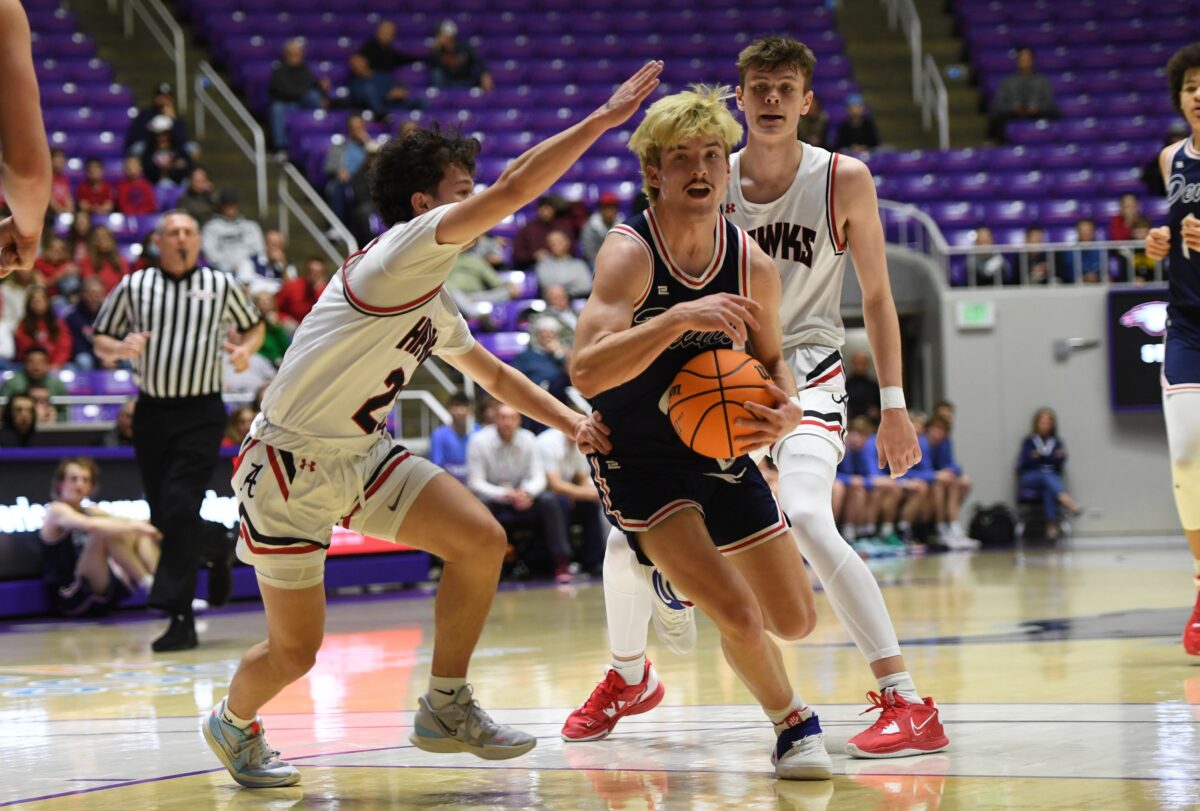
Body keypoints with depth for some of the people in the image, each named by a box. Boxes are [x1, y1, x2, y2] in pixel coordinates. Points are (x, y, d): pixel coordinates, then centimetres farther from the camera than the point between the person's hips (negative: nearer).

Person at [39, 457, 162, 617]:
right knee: (105, 534, -25)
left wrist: (143, 527, -21)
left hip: (102, 596, 8)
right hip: (73, 598, -8)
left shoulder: (89, 512, 18)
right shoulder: (56, 511, -6)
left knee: (139, 536, 0)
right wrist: (136, 526, -33)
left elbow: (122, 522, 1)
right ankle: (150, 585, -27)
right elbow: (90, 525, -27)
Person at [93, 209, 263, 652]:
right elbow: (100, 340, 12)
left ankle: (180, 616, -15)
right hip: (152, 412, 3)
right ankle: (216, 545, 39)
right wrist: (121, 348, -11)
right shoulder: (133, 287, 4)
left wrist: (247, 349, -2)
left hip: (201, 413, -3)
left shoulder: (221, 285, 4)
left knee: (179, 507, -16)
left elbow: (253, 325, 20)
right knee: (163, 518, 6)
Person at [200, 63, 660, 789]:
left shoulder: (434, 301, 10)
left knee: (482, 540, -9)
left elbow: (495, 374, 25)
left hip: (363, 455, 8)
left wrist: (571, 422, 12)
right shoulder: (400, 251, -17)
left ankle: (447, 708, 4)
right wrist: (606, 118, -23)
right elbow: (515, 189, -26)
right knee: (295, 653, -2)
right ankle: (234, 723, 31)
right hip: (291, 464, -8)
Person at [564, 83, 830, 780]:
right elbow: (586, 372, -36)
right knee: (738, 615, -21)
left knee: (796, 622, 8)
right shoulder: (629, 255, -23)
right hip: (638, 459, -6)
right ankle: (794, 724, 9)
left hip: (722, 450, 6)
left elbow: (771, 358, 12)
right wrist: (680, 318, -45)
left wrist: (785, 408, -11)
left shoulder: (753, 265, -6)